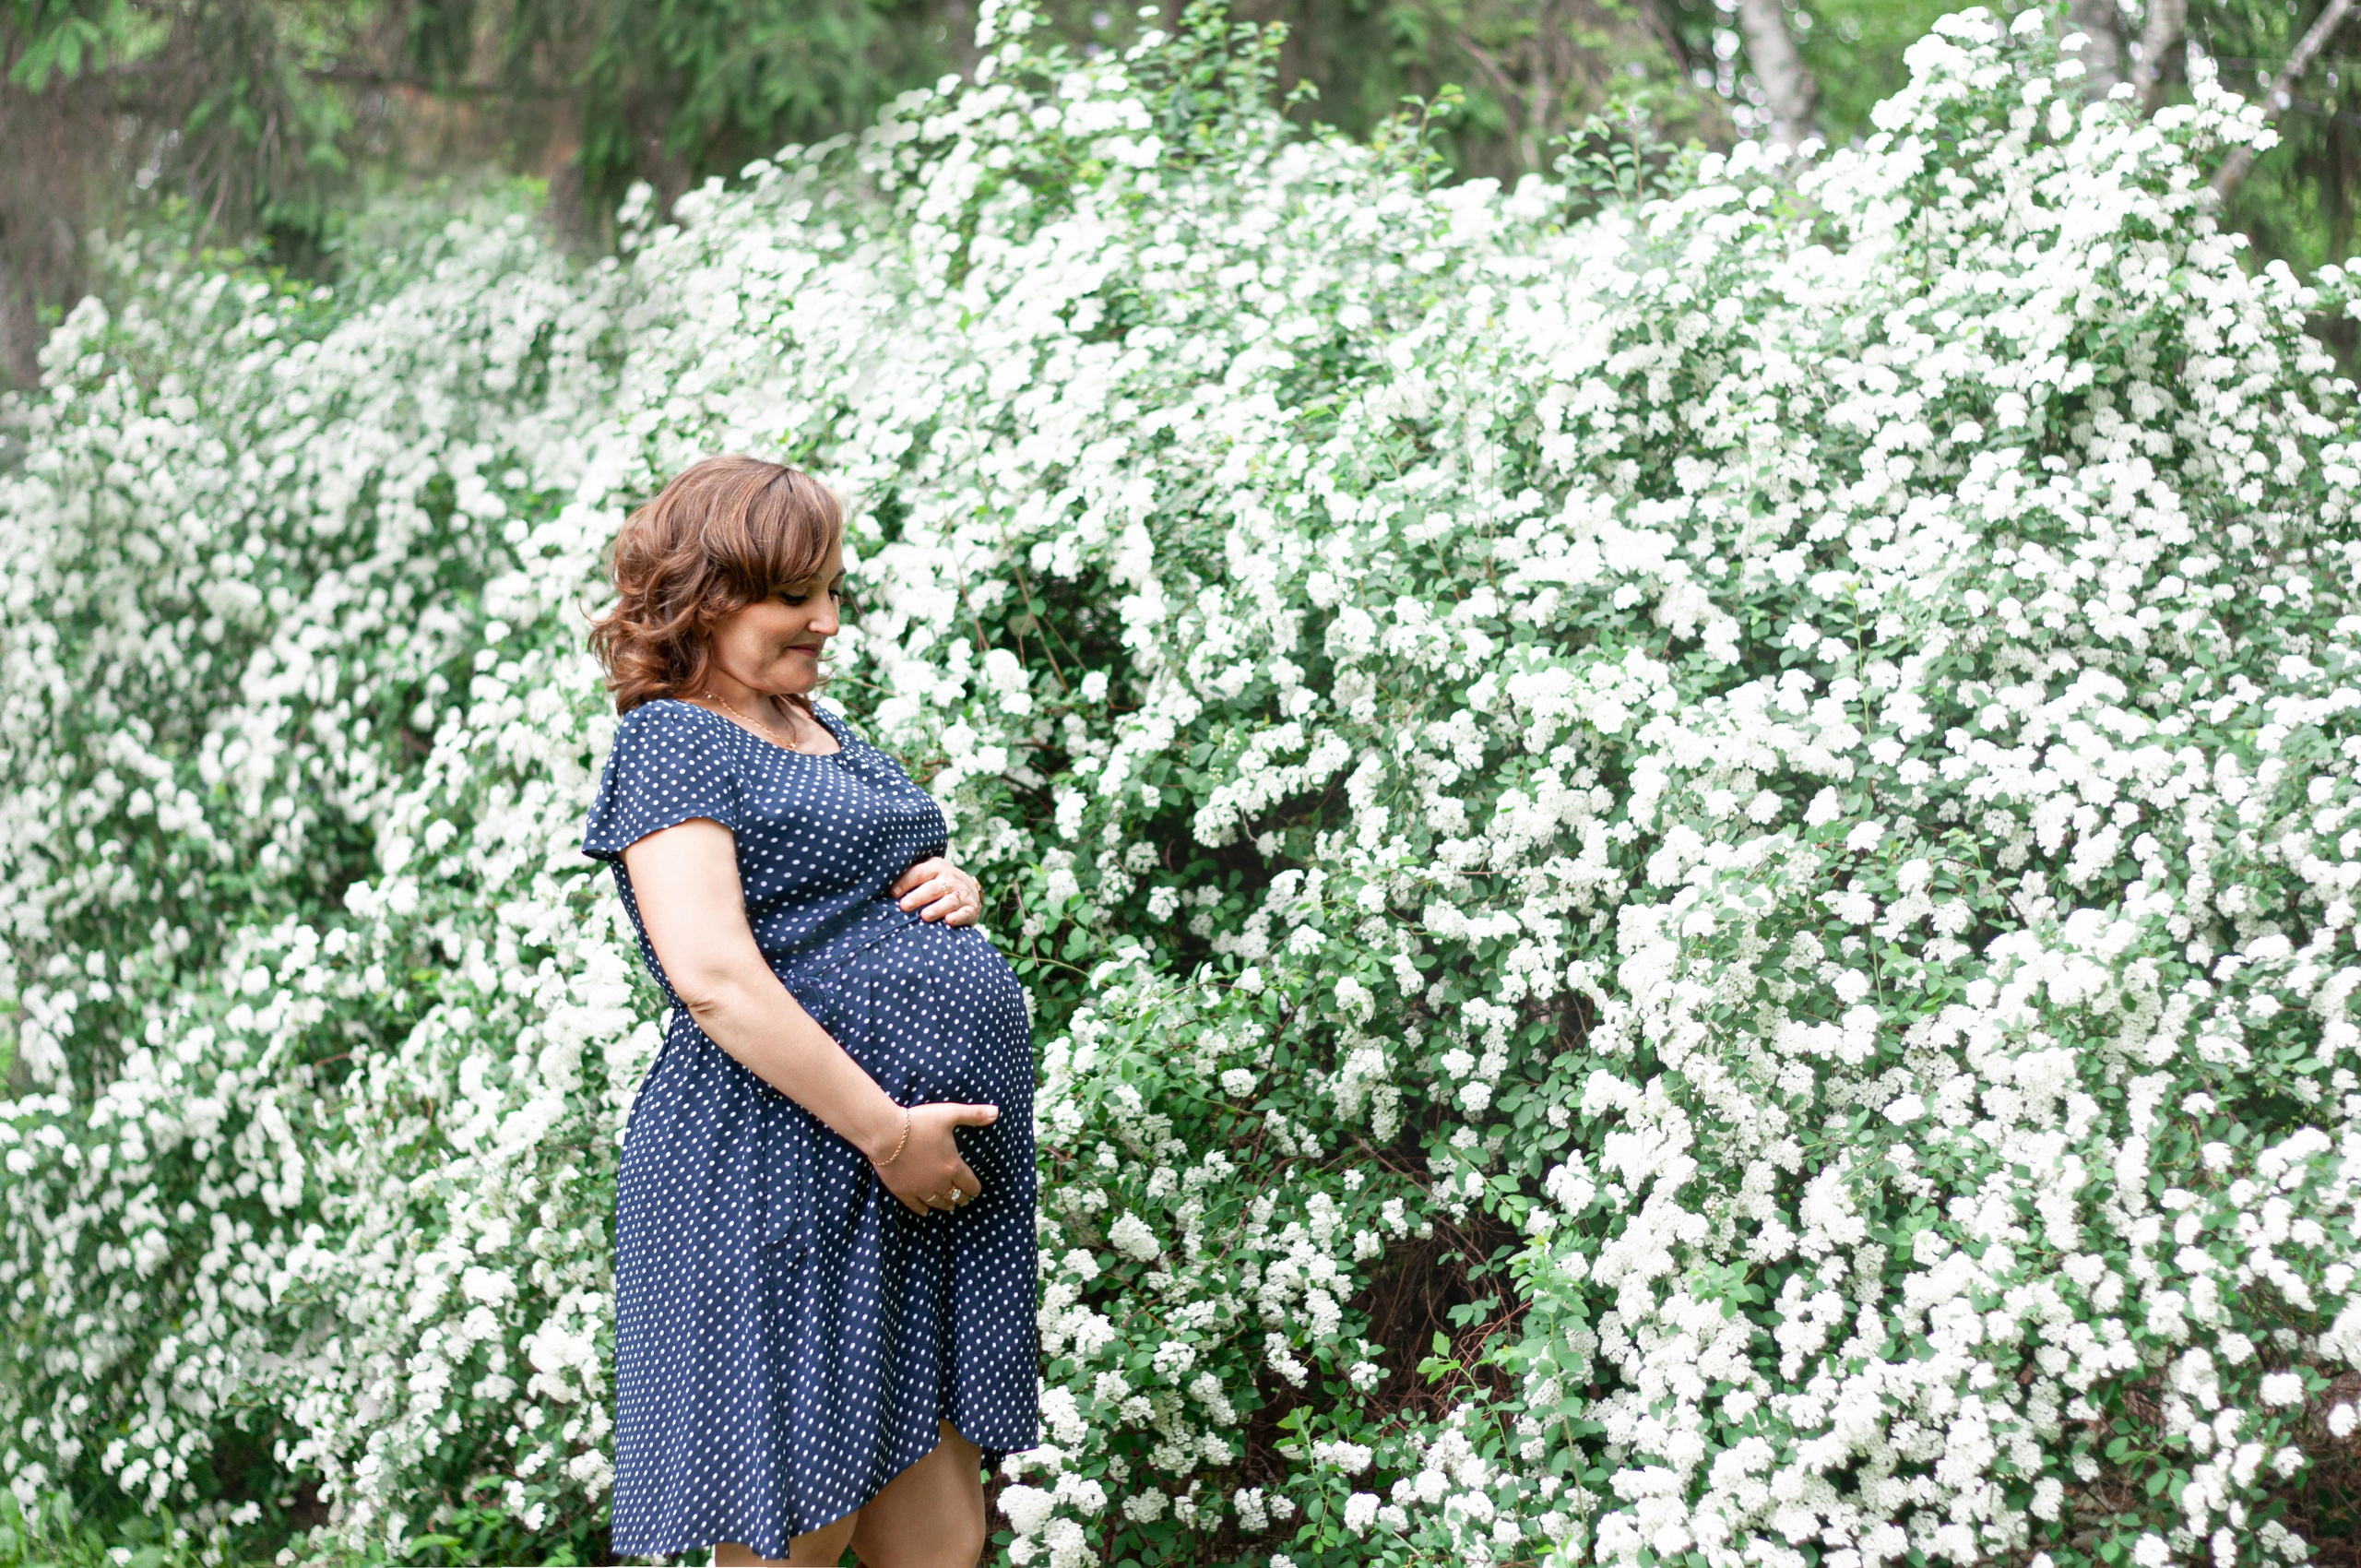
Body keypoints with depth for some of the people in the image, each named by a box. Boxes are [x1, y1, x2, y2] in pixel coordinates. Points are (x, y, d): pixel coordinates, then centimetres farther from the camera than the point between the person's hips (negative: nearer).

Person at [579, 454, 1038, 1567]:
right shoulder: (672, 741, -7)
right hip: (781, 1172, -9)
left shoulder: (818, 727, 20)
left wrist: (954, 892, 8)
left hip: (928, 1183, 9)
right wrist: (888, 1130, -20)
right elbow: (714, 978, -20)